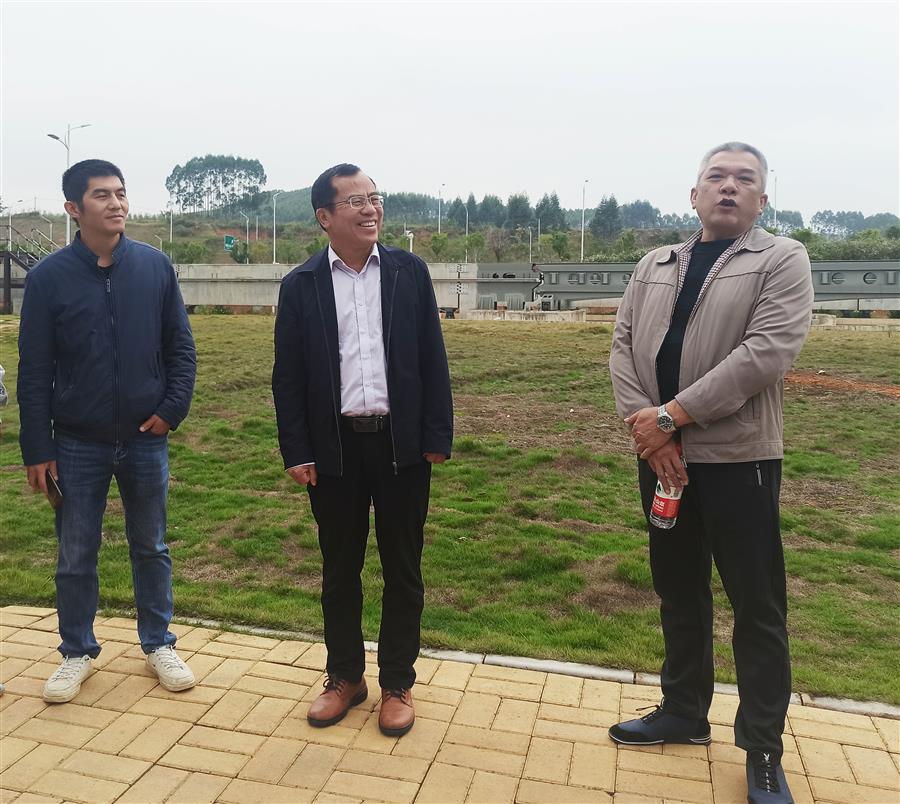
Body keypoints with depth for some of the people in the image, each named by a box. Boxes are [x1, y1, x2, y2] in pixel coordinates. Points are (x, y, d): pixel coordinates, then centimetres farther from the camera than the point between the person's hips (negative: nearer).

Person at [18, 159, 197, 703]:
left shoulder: (155, 266, -2)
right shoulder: (48, 276, -5)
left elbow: (181, 347, 2)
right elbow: (35, 371, -3)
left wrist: (172, 409, -10)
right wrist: (36, 450, -4)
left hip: (146, 440, 1)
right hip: (77, 445, 0)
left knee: (152, 548, 13)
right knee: (76, 556, 11)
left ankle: (159, 644, 30)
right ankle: (78, 652, 30)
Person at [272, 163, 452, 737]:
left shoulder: (410, 272, 2)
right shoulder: (301, 285, 2)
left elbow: (433, 360, 1)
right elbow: (287, 376, 2)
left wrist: (439, 436, -3)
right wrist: (296, 451, -3)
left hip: (401, 443, 0)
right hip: (334, 448, 1)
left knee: (403, 569, 10)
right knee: (340, 570, 13)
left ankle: (397, 683, 27)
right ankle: (345, 677, 32)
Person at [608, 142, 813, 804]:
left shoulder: (782, 260, -3)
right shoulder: (655, 266, 12)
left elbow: (767, 353, -17)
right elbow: (623, 346, 4)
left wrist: (670, 414, -20)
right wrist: (645, 426, -11)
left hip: (738, 457, -4)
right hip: (661, 456, 5)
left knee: (757, 607, 5)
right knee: (678, 592, 16)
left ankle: (763, 749, 23)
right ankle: (684, 713, 34)